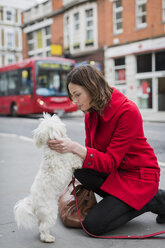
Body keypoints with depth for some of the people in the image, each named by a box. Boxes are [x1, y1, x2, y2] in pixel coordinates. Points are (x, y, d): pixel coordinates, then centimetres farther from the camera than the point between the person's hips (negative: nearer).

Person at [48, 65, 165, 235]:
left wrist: (75, 147, -39)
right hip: (114, 171, 7)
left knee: (93, 225, -16)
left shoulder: (128, 111, -24)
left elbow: (110, 161, -27)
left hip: (139, 176, -7)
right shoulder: (90, 113, -1)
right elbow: (90, 150, 8)